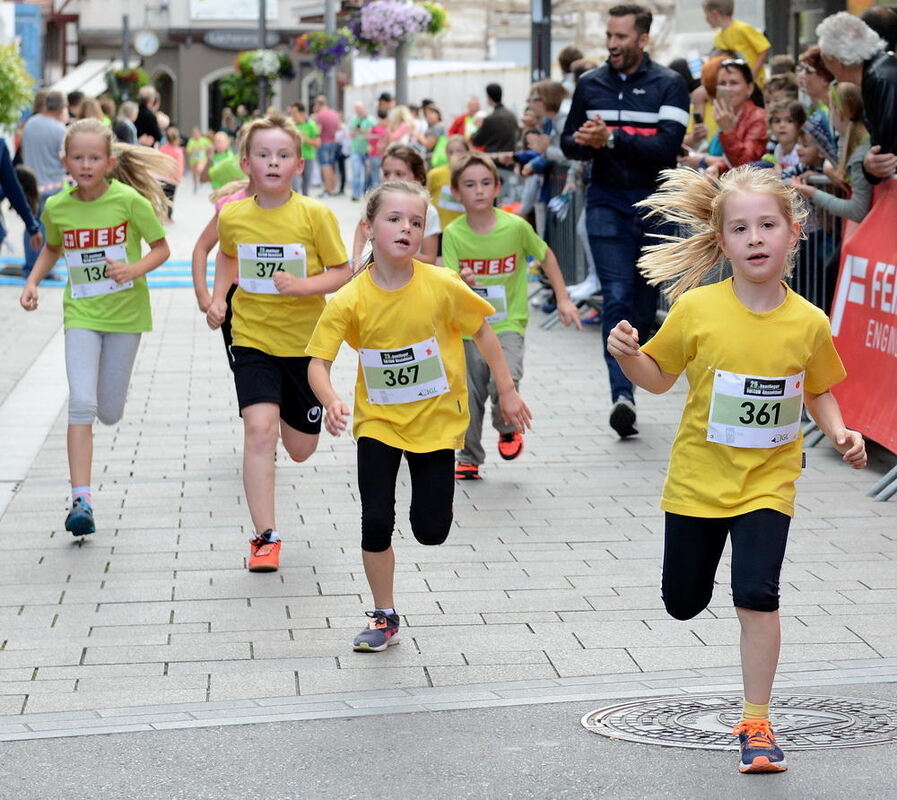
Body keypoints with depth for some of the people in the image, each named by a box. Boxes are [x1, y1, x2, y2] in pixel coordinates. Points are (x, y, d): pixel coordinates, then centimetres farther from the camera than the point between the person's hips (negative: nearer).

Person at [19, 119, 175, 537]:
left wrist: (135, 269, -22)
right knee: (81, 404, -14)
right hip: (81, 314, 1)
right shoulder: (56, 208, -3)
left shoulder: (128, 200, -13)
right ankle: (81, 499, -14)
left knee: (109, 413, 7)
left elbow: (161, 248, -4)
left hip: (125, 312, -1)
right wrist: (32, 282, 3)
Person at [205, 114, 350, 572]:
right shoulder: (232, 217, -1)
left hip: (305, 342, 0)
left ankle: (286, 415, 49)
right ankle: (265, 537, -11)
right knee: (259, 429, -19)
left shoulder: (315, 215, -9)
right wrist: (217, 298, 5)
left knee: (301, 449, 11)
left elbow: (341, 272, -6)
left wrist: (304, 285, -23)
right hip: (252, 339, 0)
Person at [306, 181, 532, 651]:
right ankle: (385, 618, 15)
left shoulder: (442, 286, -15)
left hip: (436, 419, 0)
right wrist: (330, 401, -33)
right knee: (376, 522, -5)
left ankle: (430, 493, 38)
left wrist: (507, 392, 4)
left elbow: (481, 331, 0)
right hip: (377, 422, 0)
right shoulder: (350, 300, -15)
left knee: (431, 530, 0)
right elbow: (318, 362, -13)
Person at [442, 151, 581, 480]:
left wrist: (563, 300, 7)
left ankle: (509, 428, 9)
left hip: (508, 325, -2)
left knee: (503, 383, -23)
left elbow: (546, 256, 7)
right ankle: (469, 459, 28)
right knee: (469, 398, 8)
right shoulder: (453, 234, -9)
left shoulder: (516, 226, -11)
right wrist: (462, 281, -35)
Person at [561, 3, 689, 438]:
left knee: (645, 300, 8)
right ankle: (622, 395, -22)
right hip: (607, 203, 1)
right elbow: (568, 142, 15)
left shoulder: (669, 85, -1)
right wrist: (585, 142, -9)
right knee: (617, 298, -13)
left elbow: (668, 145, -14)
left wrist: (612, 139, -21)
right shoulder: (590, 84, 9)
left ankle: (627, 376, 26)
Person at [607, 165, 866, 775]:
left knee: (757, 594, -14)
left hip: (768, 481, -1)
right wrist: (627, 355, -19)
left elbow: (819, 390, 8)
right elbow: (659, 378, 1)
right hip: (699, 476, 1)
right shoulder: (697, 308, -13)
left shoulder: (809, 323, -9)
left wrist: (840, 433, -10)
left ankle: (756, 723, 2)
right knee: (683, 604, 13)